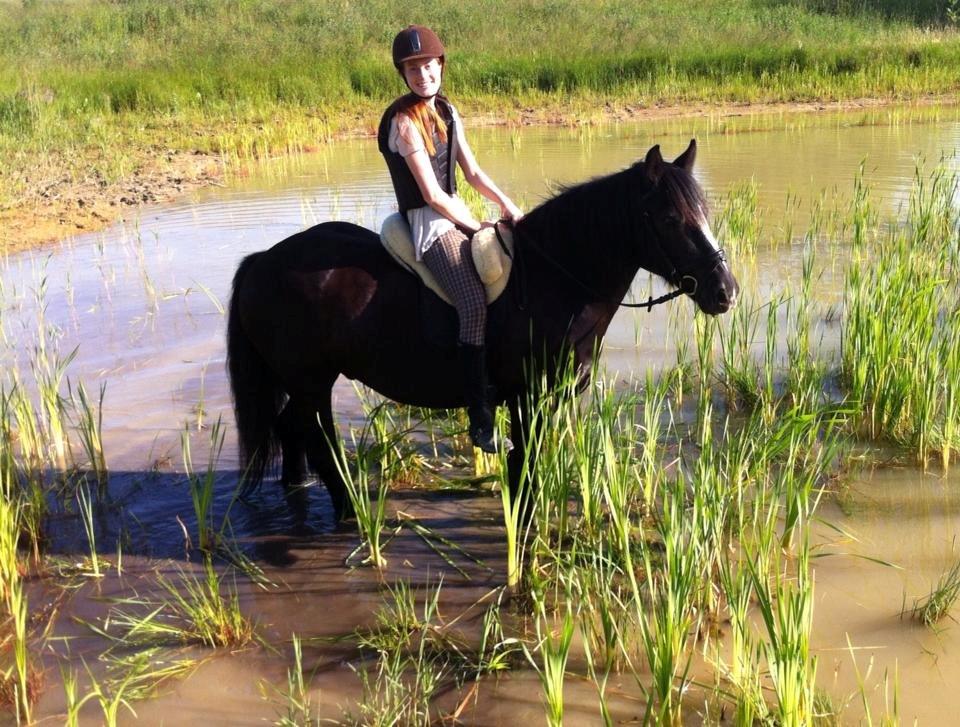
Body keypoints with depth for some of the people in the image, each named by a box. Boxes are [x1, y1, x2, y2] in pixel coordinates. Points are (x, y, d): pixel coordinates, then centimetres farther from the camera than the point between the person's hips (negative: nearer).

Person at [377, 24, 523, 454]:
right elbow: (432, 194, -16)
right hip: (427, 224, -9)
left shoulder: (447, 112, 10)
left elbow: (472, 172, 12)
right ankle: (480, 422, -23)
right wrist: (479, 228, -10)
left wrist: (506, 204, -3)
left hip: (454, 213, 9)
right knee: (475, 304, -26)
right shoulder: (404, 121, -14)